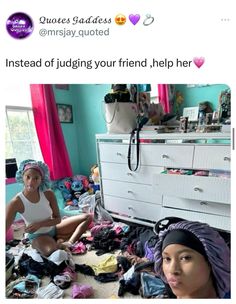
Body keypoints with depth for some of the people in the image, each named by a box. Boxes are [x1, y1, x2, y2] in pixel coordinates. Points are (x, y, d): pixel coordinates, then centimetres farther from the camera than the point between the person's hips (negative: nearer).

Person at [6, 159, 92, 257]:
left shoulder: (48, 194, -16)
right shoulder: (16, 202, -22)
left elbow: (58, 219, -10)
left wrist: (39, 224, -27)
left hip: (53, 228, 4)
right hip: (37, 236, -4)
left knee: (87, 217, -2)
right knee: (50, 250, -40)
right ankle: (60, 244, -6)